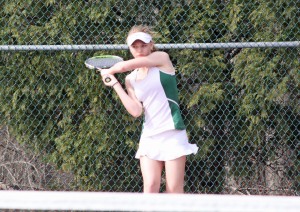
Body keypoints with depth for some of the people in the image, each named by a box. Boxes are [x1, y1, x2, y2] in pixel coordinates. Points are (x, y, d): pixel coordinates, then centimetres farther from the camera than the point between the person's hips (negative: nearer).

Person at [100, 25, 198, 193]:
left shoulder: (162, 59, 0)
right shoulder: (131, 80, 12)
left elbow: (124, 66, -9)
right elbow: (136, 111, -2)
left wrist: (109, 71, 11)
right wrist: (115, 84, 4)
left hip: (173, 134, -4)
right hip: (149, 137, 4)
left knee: (174, 191, -5)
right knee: (150, 187, -8)